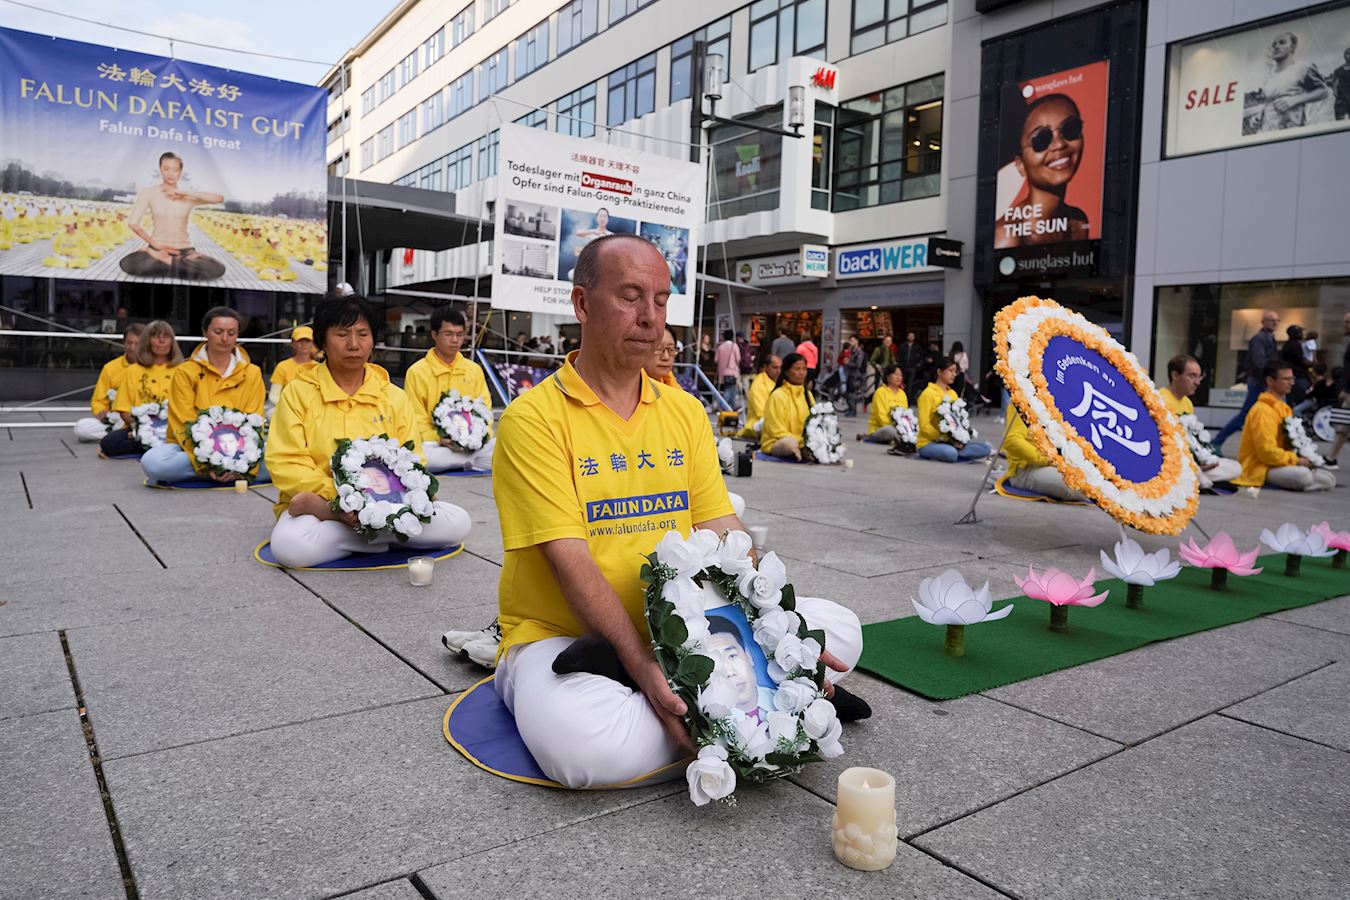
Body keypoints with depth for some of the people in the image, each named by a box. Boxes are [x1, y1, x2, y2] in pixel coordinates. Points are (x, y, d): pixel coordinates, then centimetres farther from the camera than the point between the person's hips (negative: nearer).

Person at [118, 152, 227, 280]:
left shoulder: (188, 196, 4)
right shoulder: (149, 193, 1)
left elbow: (220, 199, -14)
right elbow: (133, 222, -4)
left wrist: (185, 194, -17)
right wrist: (156, 245, -10)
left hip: (184, 250, 1)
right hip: (158, 248, -1)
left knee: (218, 269, -31)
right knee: (127, 263, -34)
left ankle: (162, 260, -14)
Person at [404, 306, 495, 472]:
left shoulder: (475, 370, 13)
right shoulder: (417, 372, 1)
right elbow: (416, 419, -2)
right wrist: (439, 439, -18)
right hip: (434, 444, -1)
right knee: (421, 456, -37)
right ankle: (475, 460, -19)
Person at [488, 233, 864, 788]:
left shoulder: (685, 412, 8)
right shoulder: (535, 418, -10)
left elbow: (724, 533, 4)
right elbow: (571, 563, -18)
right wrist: (644, 666, -28)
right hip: (559, 637, -5)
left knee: (838, 628, -6)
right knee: (583, 744, -38)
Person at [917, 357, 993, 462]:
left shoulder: (953, 393, 16)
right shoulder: (928, 393, -6)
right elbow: (924, 425, -13)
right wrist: (946, 439, -20)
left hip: (952, 442, 7)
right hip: (928, 443, -7)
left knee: (986, 448, -12)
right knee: (950, 453, -39)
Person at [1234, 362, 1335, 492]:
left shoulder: (1283, 408, 15)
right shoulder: (1262, 410, -16)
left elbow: (1287, 441, 19)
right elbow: (1267, 451, -23)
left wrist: (1299, 458, 0)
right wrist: (1296, 460, -17)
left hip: (1279, 463, 9)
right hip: (1261, 467, -9)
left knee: (1329, 480, 1)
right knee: (1303, 476, -34)